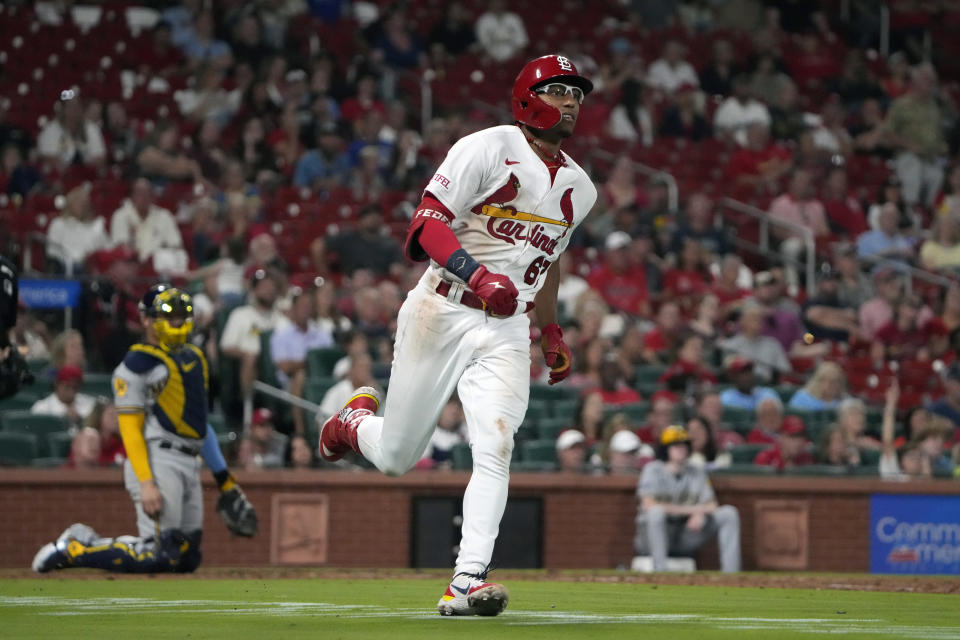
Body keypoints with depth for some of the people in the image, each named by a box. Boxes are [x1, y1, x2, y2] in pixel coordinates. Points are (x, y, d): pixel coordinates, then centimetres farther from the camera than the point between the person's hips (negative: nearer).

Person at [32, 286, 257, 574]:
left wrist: (224, 479, 21)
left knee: (187, 559, 5)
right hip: (157, 460, -9)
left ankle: (91, 541, 16)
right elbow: (130, 429, -10)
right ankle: (73, 549, -1)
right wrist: (146, 483, -21)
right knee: (160, 557, -17)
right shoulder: (137, 364, -5)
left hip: (188, 463, 9)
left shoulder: (194, 358, 20)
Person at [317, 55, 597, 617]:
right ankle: (356, 419, 41)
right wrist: (478, 275, -30)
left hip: (506, 332, 4)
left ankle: (467, 582, -20)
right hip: (443, 312, -4)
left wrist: (553, 333, 24)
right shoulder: (488, 149, -9)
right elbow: (428, 222, -16)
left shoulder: (579, 188, 12)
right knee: (395, 458, 5)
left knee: (495, 451, -16)